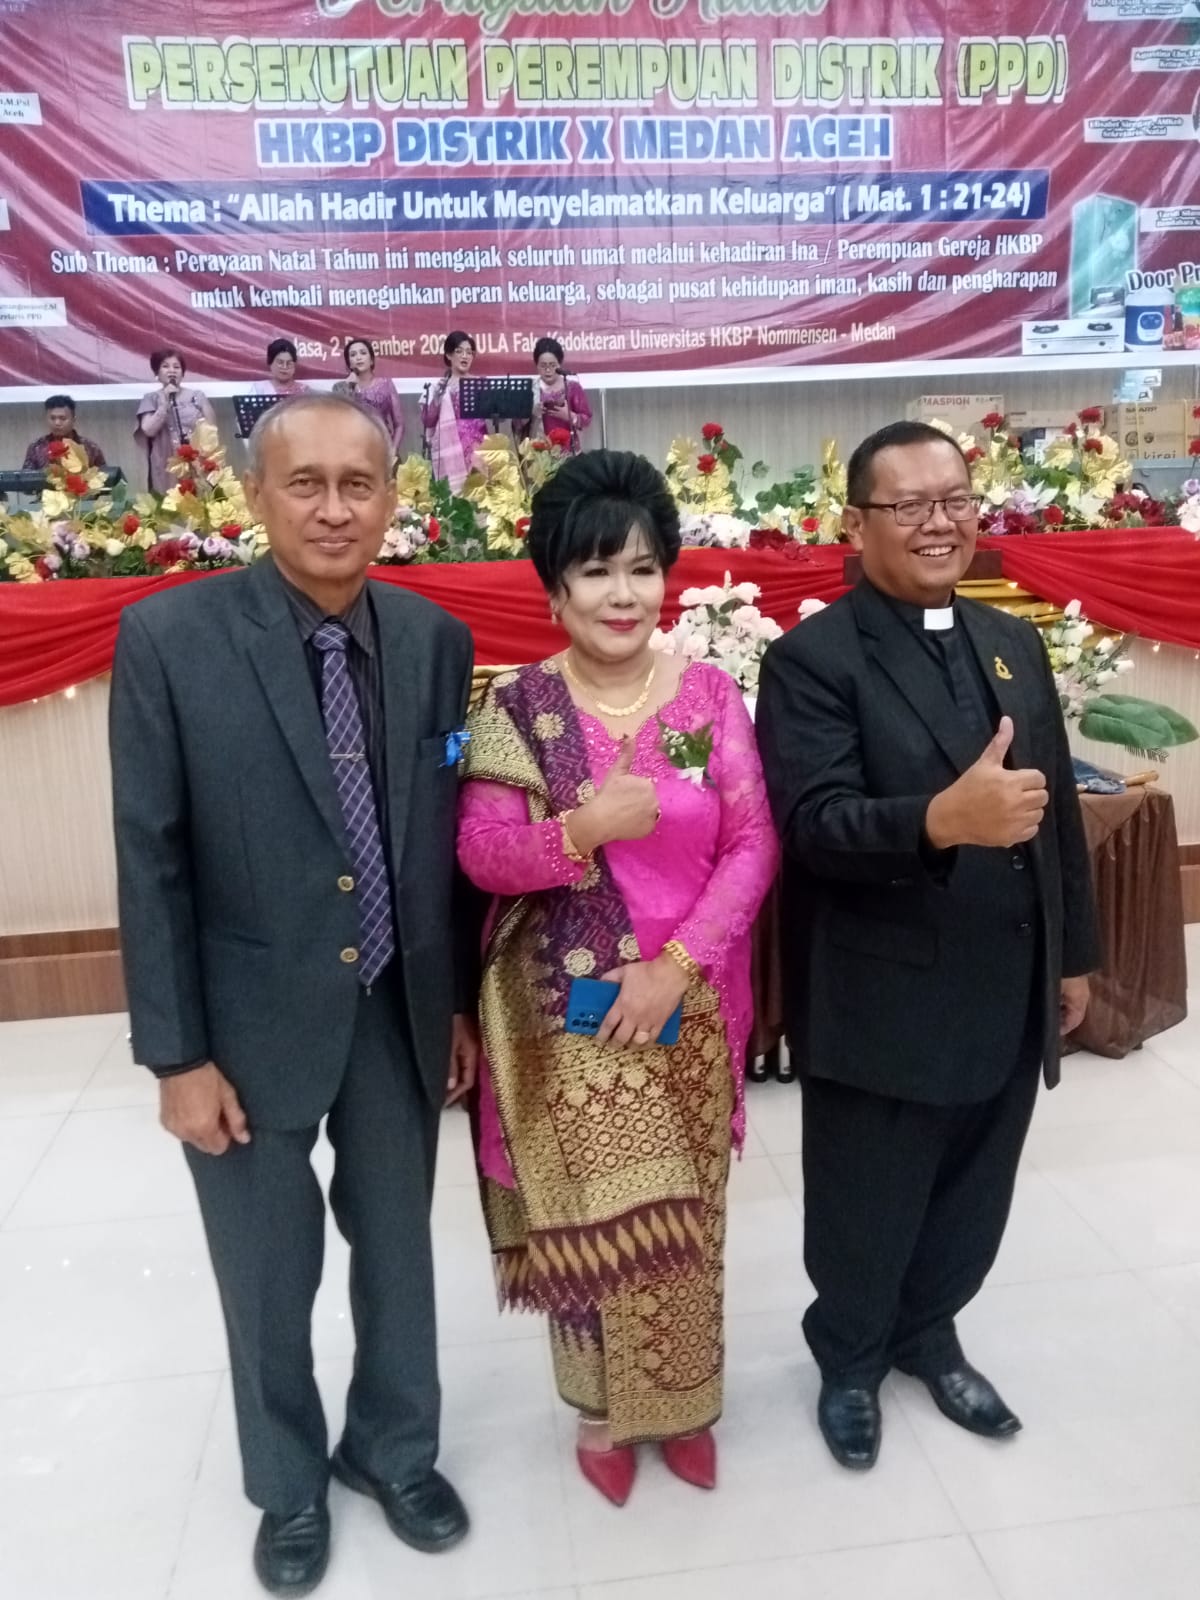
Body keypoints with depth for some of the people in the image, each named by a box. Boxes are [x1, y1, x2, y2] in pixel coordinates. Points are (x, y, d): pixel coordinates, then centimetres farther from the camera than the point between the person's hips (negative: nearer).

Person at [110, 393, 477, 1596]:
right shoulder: (168, 638, -13)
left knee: (397, 1248, 21)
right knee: (267, 1277, 17)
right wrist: (176, 1052, -10)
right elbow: (151, 862, -11)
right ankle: (288, 1484, 45)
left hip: (399, 1012, 3)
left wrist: (462, 1000, 6)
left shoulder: (435, 641, -3)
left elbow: (449, 835, 3)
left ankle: (393, 1448, 48)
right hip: (254, 1020, -2)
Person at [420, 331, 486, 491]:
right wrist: (437, 397, -13)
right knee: (451, 488, -7)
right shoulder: (439, 386, 5)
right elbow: (427, 421, -1)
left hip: (477, 448, 1)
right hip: (450, 449, -1)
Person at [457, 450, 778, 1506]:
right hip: (568, 1010, -1)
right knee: (590, 1213, 10)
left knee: (684, 1213, 15)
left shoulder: (710, 693, -3)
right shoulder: (516, 706, -7)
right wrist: (580, 831, -26)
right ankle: (602, 1406, 36)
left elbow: (753, 846, -4)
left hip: (686, 1004, 2)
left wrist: (676, 963, -14)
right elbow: (480, 854, -8)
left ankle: (680, 1400, 40)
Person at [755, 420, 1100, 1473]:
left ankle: (928, 1334, 47)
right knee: (865, 1210, 14)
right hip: (881, 1006, -6)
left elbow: (1059, 807, 12)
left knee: (971, 1198, 21)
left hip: (1007, 996, 6)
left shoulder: (1015, 644, 8)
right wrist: (941, 820, -40)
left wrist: (1074, 950, 14)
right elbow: (811, 826, -23)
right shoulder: (812, 659, -13)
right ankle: (849, 1359, 40)